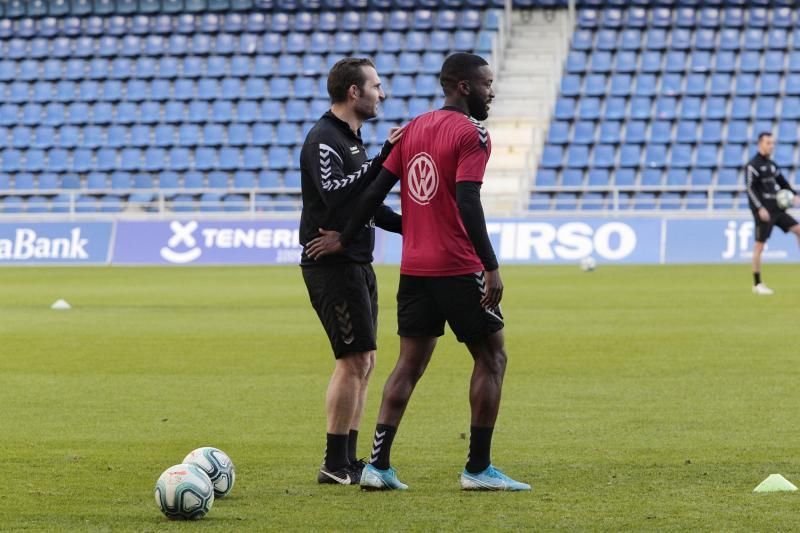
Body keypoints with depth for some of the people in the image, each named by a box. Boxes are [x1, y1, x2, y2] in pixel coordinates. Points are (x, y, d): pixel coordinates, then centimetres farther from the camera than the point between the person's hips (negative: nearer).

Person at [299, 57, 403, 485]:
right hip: (333, 266, -10)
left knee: (362, 362, 10)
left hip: (356, 265, 10)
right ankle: (335, 465, -6)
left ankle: (348, 460, 15)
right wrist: (384, 157, -32)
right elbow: (336, 194, -30)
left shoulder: (350, 140, 17)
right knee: (353, 361, -11)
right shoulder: (323, 140, -14)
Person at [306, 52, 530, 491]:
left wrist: (344, 240, 21)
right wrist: (491, 267, -22)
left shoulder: (414, 128, 12)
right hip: (458, 269, -7)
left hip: (413, 270, 7)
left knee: (409, 364, 10)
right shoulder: (471, 134, -11)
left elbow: (376, 190, 11)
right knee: (491, 359, 5)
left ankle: (378, 465, 3)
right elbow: (467, 204, -21)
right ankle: (478, 468, 4)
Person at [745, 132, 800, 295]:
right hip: (763, 211, -8)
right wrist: (760, 208, -23)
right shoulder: (753, 165, -8)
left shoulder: (772, 165, 16)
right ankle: (757, 284, 0)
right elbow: (751, 188, -15)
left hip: (776, 209, 8)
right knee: (759, 246, -5)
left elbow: (782, 182, 21)